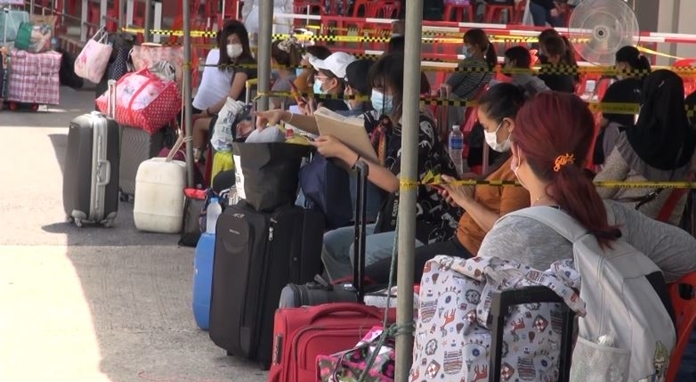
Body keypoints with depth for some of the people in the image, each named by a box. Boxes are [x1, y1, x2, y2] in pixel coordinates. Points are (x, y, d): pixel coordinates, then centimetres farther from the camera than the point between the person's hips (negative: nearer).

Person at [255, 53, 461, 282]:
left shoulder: (420, 129, -20)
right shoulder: (380, 120, 2)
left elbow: (395, 183, -28)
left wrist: (341, 152, -24)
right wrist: (285, 116, -2)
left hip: (433, 228, -8)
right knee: (330, 243, 2)